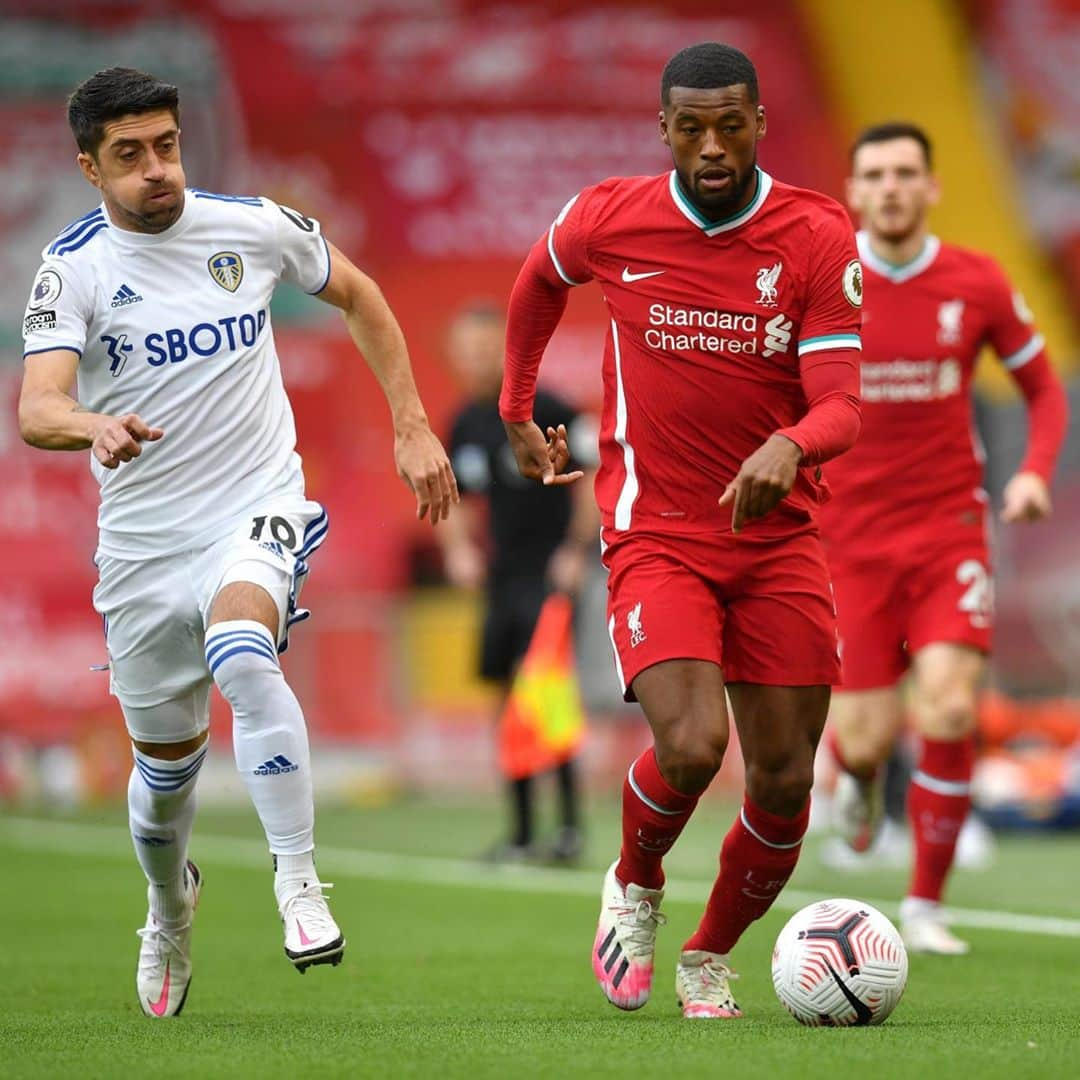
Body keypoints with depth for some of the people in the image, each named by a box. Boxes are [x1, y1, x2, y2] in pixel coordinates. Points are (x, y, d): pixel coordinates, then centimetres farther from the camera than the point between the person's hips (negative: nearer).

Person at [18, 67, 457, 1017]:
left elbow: (358, 297, 16)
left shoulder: (253, 226, -3)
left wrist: (413, 427, 12)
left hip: (257, 510, -1)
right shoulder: (74, 267, -9)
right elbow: (36, 409, -24)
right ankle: (171, 903, 46)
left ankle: (299, 881, -26)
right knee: (166, 761, 13)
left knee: (242, 659, -34)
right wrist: (92, 424, -47)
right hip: (143, 539, 1)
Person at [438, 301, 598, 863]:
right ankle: (522, 832, 13)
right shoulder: (466, 424, 9)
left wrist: (577, 550, -13)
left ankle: (571, 822, -14)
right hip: (501, 579, 7)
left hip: (551, 574, -7)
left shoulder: (542, 408, -12)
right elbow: (458, 502, 22)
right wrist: (459, 547, 3)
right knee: (509, 701, 7)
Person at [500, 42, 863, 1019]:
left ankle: (711, 956, 26)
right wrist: (517, 414, 23)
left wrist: (790, 445, -35)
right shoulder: (609, 220, -5)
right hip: (656, 536, -1)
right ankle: (635, 887, 11)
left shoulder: (817, 238, -8)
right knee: (690, 747, -22)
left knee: (784, 783, 0)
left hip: (779, 537, 1)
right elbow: (541, 279, 19)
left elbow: (842, 404, -14)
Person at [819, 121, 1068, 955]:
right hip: (851, 535, 0)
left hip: (949, 527, 0)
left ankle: (926, 905, -2)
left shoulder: (978, 285, -2)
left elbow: (1044, 388, 11)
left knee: (950, 711, -18)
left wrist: (1035, 471, -6)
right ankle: (858, 774, 37)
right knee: (869, 736, -5)